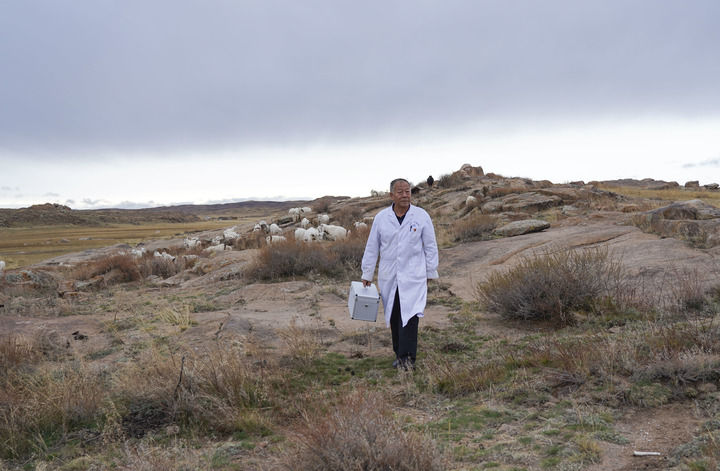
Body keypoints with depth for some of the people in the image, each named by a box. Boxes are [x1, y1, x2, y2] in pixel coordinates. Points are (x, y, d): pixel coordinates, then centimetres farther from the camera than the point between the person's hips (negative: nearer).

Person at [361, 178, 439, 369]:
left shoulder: (421, 216, -2)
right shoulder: (381, 218, 2)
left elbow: (430, 246, 5)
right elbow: (372, 248, 8)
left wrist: (431, 272, 5)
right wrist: (367, 274, 9)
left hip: (413, 276, -2)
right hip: (389, 277, 2)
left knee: (410, 314, -11)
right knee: (393, 317, 7)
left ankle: (407, 357, -7)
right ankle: (399, 354, 19)